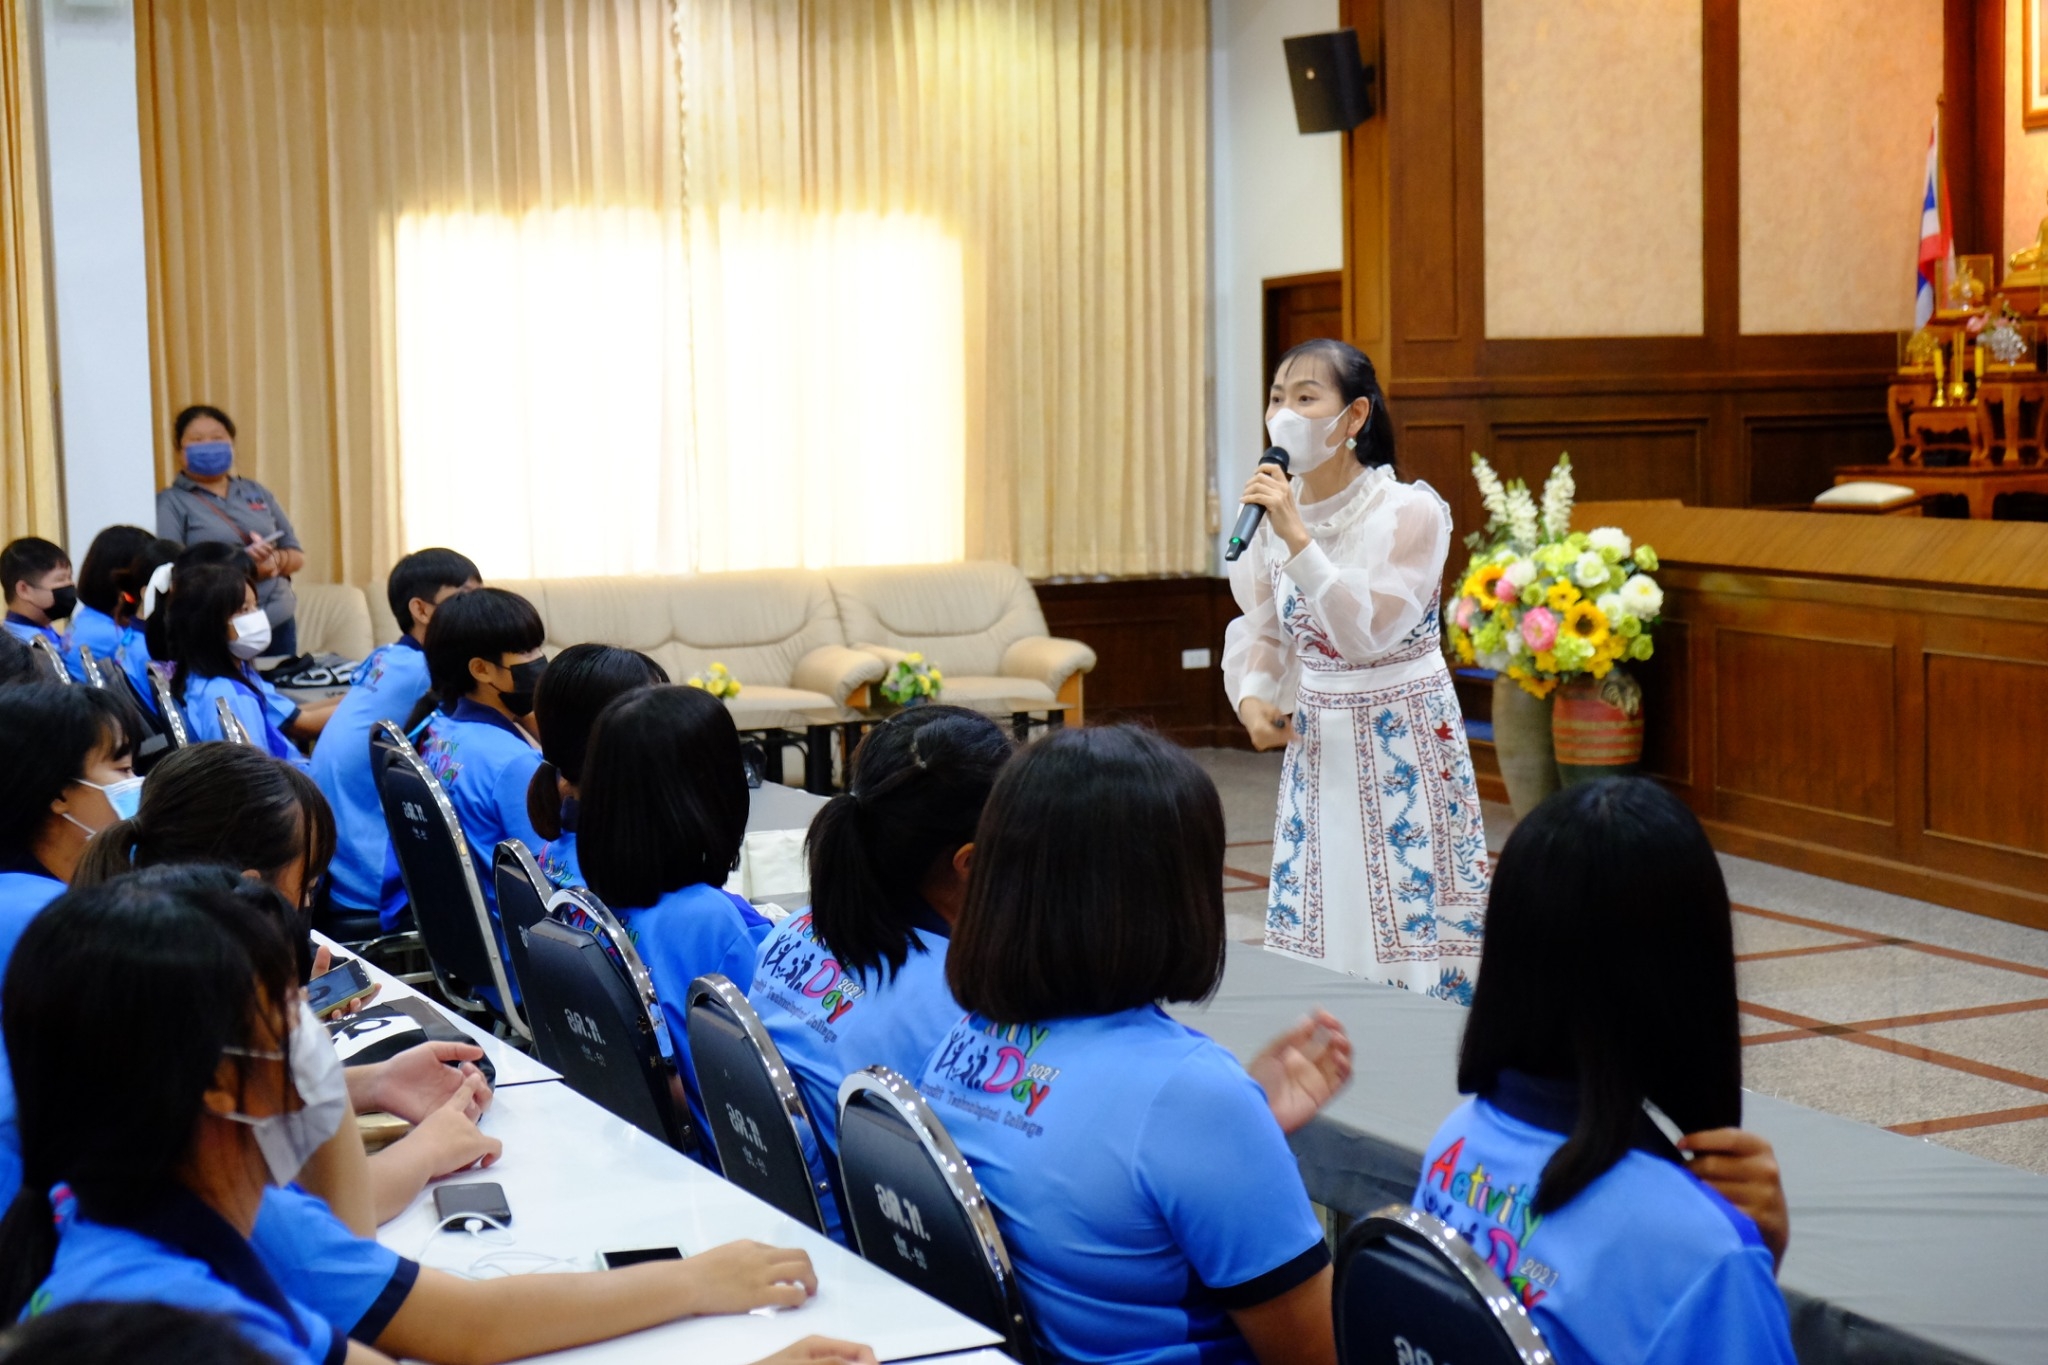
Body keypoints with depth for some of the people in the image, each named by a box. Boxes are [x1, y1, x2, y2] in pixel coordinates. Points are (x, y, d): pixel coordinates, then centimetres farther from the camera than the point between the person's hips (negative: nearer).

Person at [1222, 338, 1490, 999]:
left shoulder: (1411, 511, -14)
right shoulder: (1277, 512, 2)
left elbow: (1365, 632, -23)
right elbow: (1261, 630, 13)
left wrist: (1298, 538, -28)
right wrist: (1252, 697, -6)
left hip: (1404, 741, -5)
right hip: (1317, 744, 5)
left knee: (1408, 927, -4)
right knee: (1312, 935, 7)